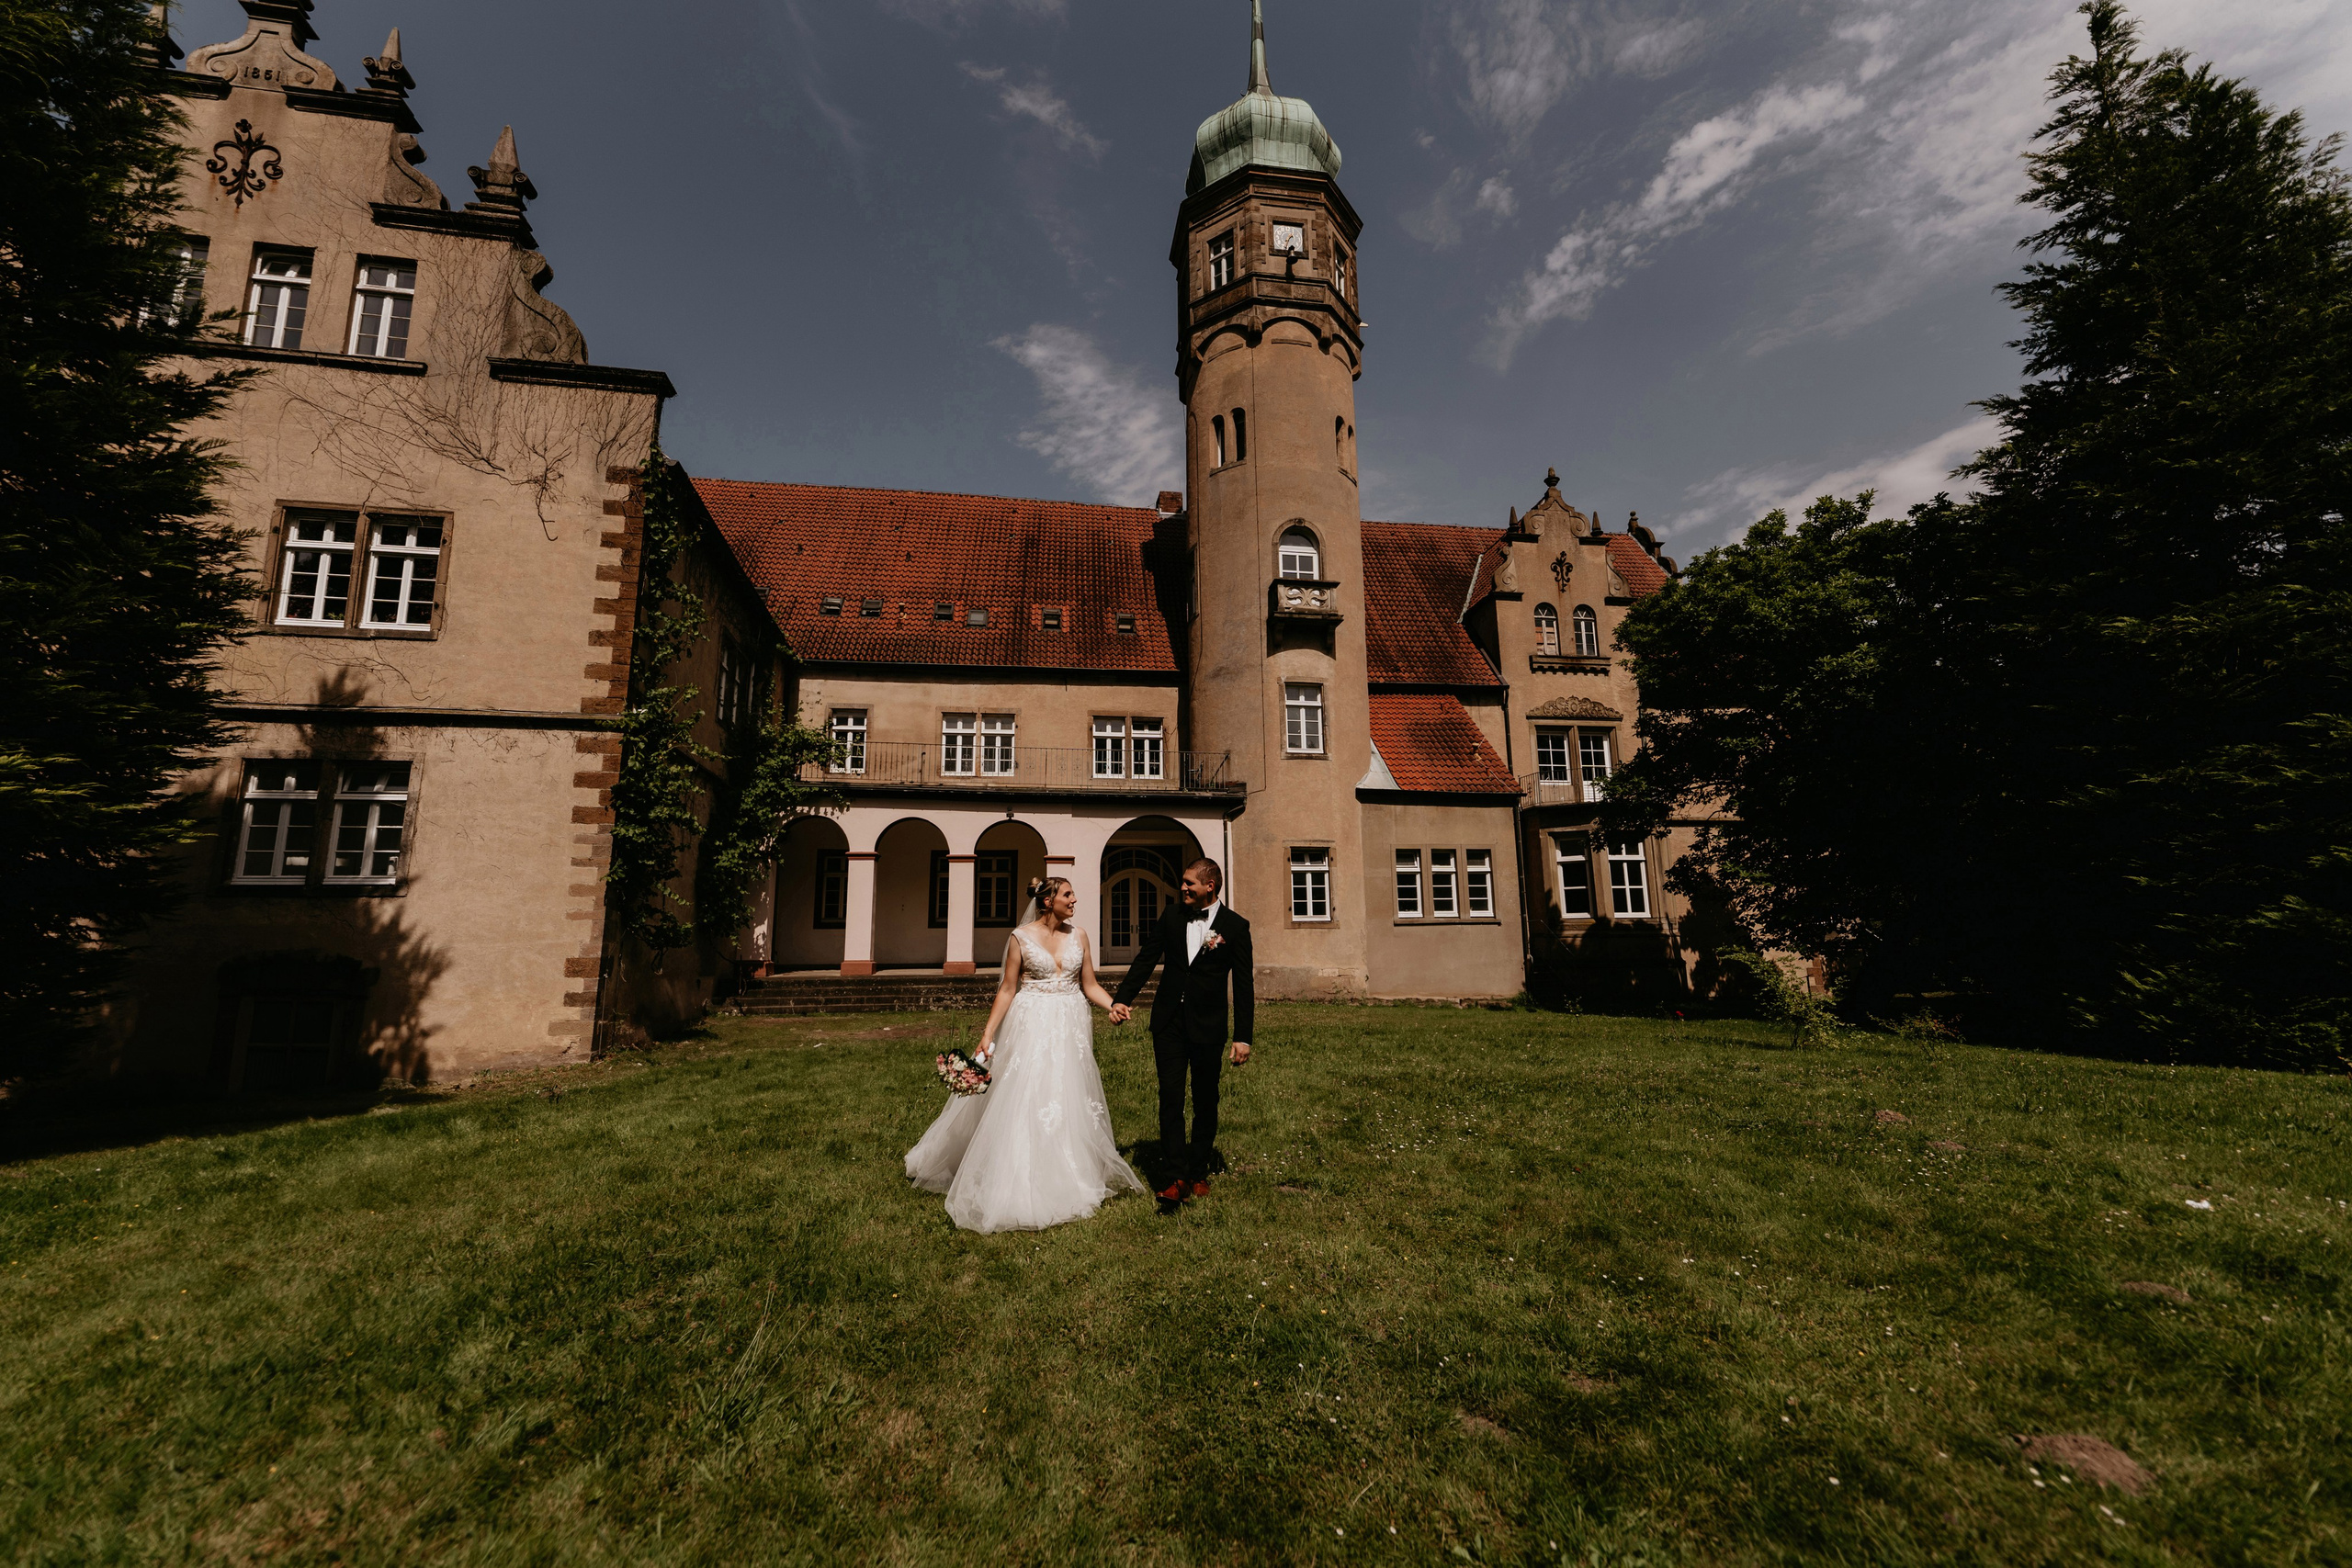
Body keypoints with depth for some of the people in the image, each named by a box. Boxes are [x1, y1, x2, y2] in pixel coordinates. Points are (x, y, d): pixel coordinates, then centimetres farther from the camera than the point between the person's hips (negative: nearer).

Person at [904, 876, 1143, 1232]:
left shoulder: (1079, 937, 4)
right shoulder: (1021, 937, -6)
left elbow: (1090, 985, 7)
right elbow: (1008, 989, -4)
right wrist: (988, 1033, -8)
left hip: (1069, 1029, 4)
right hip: (1031, 1028, -4)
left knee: (1069, 1104, 10)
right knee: (1023, 1102, -2)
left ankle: (1066, 1183, 27)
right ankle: (1021, 1188, 12)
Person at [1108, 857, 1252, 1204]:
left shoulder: (1235, 926, -6)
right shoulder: (1172, 917, 3)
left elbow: (1243, 986, -5)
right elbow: (1145, 961, 8)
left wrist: (1243, 1037, -9)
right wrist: (1121, 999, -2)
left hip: (1208, 1027, -2)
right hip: (1169, 1022, 2)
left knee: (1205, 1101, 10)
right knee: (1170, 1097, -3)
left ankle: (1198, 1172, 25)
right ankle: (1174, 1175, 1)